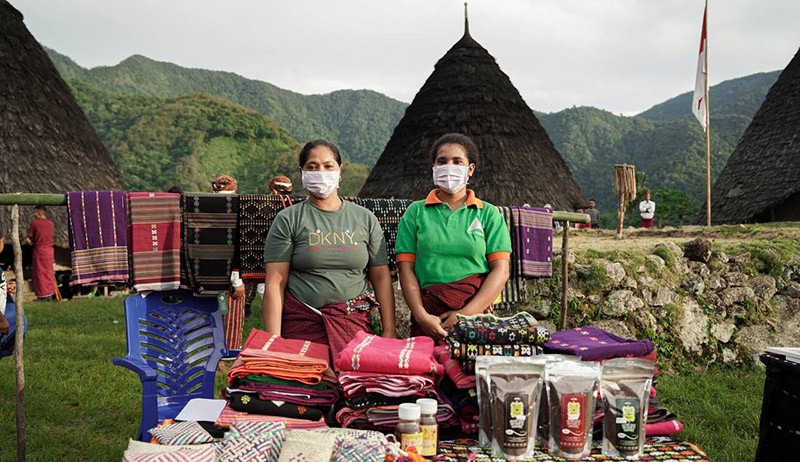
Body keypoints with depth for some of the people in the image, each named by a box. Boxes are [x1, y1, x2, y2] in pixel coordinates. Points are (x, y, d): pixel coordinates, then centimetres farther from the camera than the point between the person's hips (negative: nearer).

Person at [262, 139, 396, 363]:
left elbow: (382, 277, 8)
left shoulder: (365, 218, 9)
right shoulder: (288, 220, 2)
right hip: (302, 325, -2)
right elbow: (275, 282, -3)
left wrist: (389, 330, 1)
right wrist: (273, 343, -9)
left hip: (354, 323, 2)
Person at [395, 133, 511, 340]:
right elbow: (406, 268, 1)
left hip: (477, 313, 0)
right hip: (429, 315, 0)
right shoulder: (415, 212, 7)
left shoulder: (489, 214, 5)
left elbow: (501, 270, -2)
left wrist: (467, 313, -12)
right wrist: (421, 316, -11)